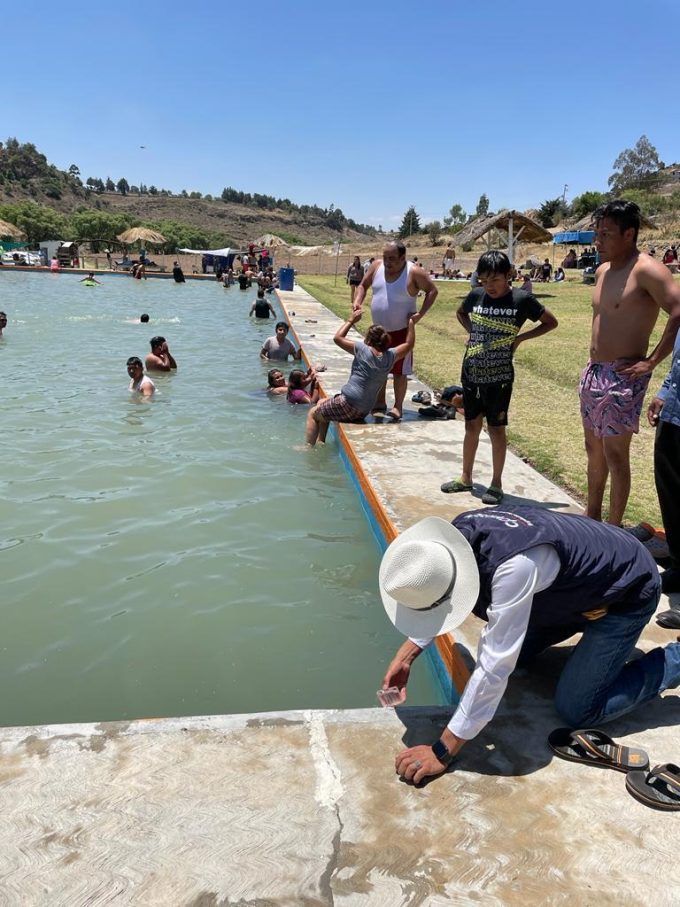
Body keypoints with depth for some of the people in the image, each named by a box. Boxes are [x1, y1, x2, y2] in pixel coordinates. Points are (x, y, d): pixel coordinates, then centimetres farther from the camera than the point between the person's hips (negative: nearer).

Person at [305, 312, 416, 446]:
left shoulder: (362, 349, -11)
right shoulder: (390, 356, 2)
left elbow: (337, 338, -1)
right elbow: (409, 344, 18)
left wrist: (351, 320, 8)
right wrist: (411, 323, 23)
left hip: (348, 403, -8)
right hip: (364, 412, 8)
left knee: (313, 413, 12)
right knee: (322, 403, 29)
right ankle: (320, 442, 29)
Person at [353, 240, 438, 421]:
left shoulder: (414, 273, -13)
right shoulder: (376, 267, -1)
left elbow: (432, 291, -6)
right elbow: (363, 285, 11)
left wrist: (421, 313, -15)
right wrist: (357, 301, -8)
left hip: (401, 331, -5)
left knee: (399, 370, 0)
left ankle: (398, 406, 11)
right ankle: (380, 404, 25)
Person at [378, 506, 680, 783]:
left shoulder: (514, 567, -44)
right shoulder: (455, 537, -20)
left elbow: (494, 668, -39)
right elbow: (440, 601, 2)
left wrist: (442, 752, -32)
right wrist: (406, 656, -6)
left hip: (629, 590, -7)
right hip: (575, 581, 7)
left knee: (577, 711, -8)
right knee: (518, 655, 12)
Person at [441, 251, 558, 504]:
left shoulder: (522, 299, -10)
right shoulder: (476, 296, 0)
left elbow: (551, 322, 1)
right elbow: (461, 313, 22)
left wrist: (521, 337, -7)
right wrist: (472, 331, 6)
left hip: (499, 376, -4)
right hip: (471, 373, 4)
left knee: (496, 429, 4)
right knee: (471, 427, 13)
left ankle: (496, 483, 16)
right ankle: (465, 478, 25)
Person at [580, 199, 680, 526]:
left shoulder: (646, 270, -14)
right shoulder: (602, 270, 12)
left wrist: (651, 362, -20)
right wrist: (594, 361, 16)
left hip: (623, 377, -9)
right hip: (593, 372, 9)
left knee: (615, 454, -2)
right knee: (593, 448, 16)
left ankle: (613, 527, 10)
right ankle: (592, 515, 31)